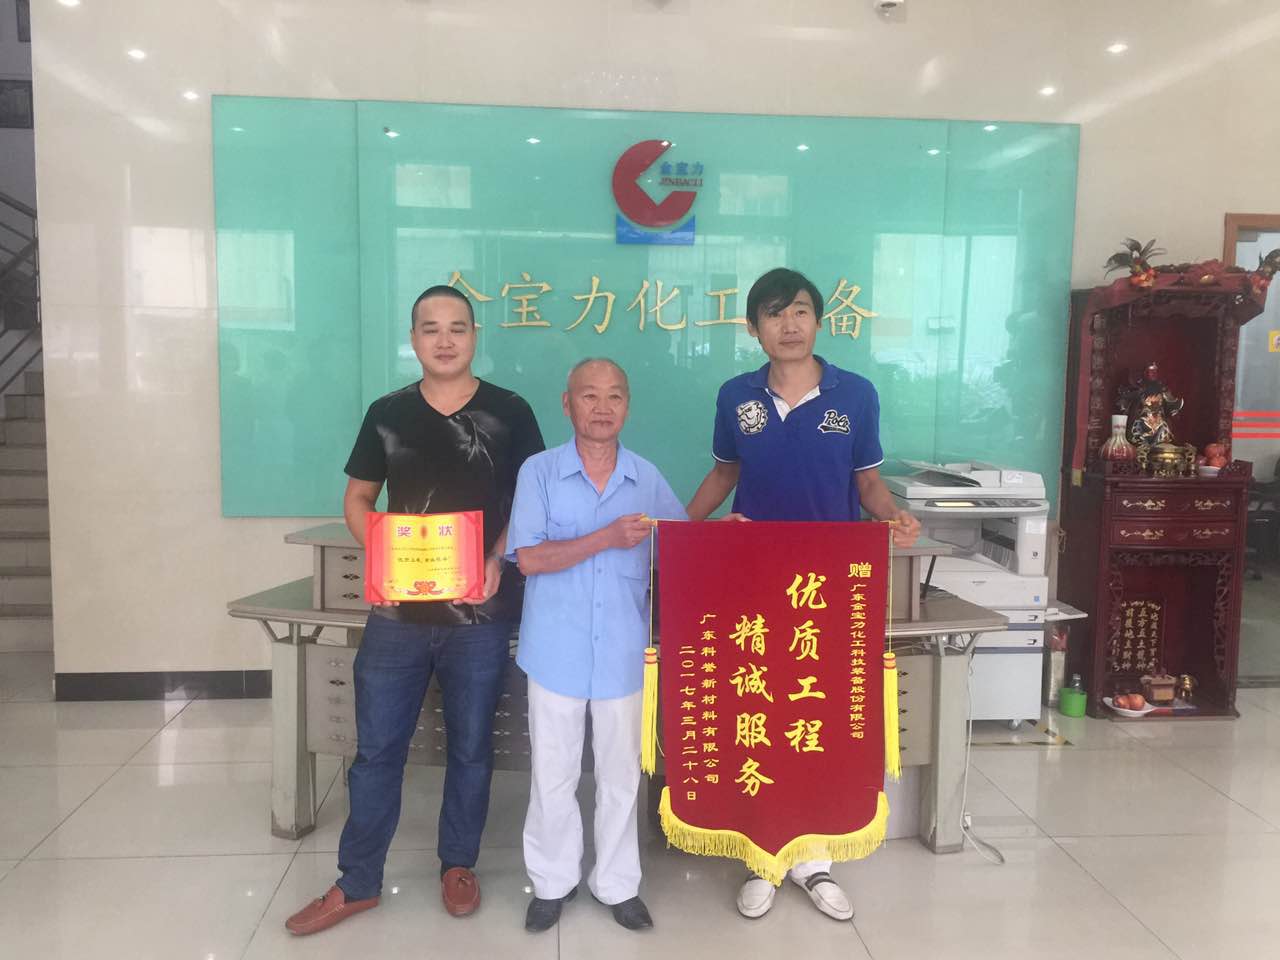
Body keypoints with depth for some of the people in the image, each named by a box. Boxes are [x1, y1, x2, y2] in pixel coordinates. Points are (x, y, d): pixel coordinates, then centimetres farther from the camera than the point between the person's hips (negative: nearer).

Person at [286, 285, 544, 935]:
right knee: (376, 747, 9)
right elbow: (357, 499, 10)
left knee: (470, 747, 12)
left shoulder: (509, 413, -1)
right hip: (398, 609, 1)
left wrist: (498, 559, -12)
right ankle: (357, 883, 26)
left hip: (480, 611, -1)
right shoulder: (386, 414, 3)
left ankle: (458, 865, 33)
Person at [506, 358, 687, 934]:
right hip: (556, 650, -2)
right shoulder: (539, 471, -5)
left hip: (624, 652, 2)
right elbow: (529, 558, -14)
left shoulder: (647, 477, 3)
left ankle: (617, 883, 32)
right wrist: (609, 537, -21)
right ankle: (553, 881, 32)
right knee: (553, 773, 12)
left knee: (621, 773, 13)